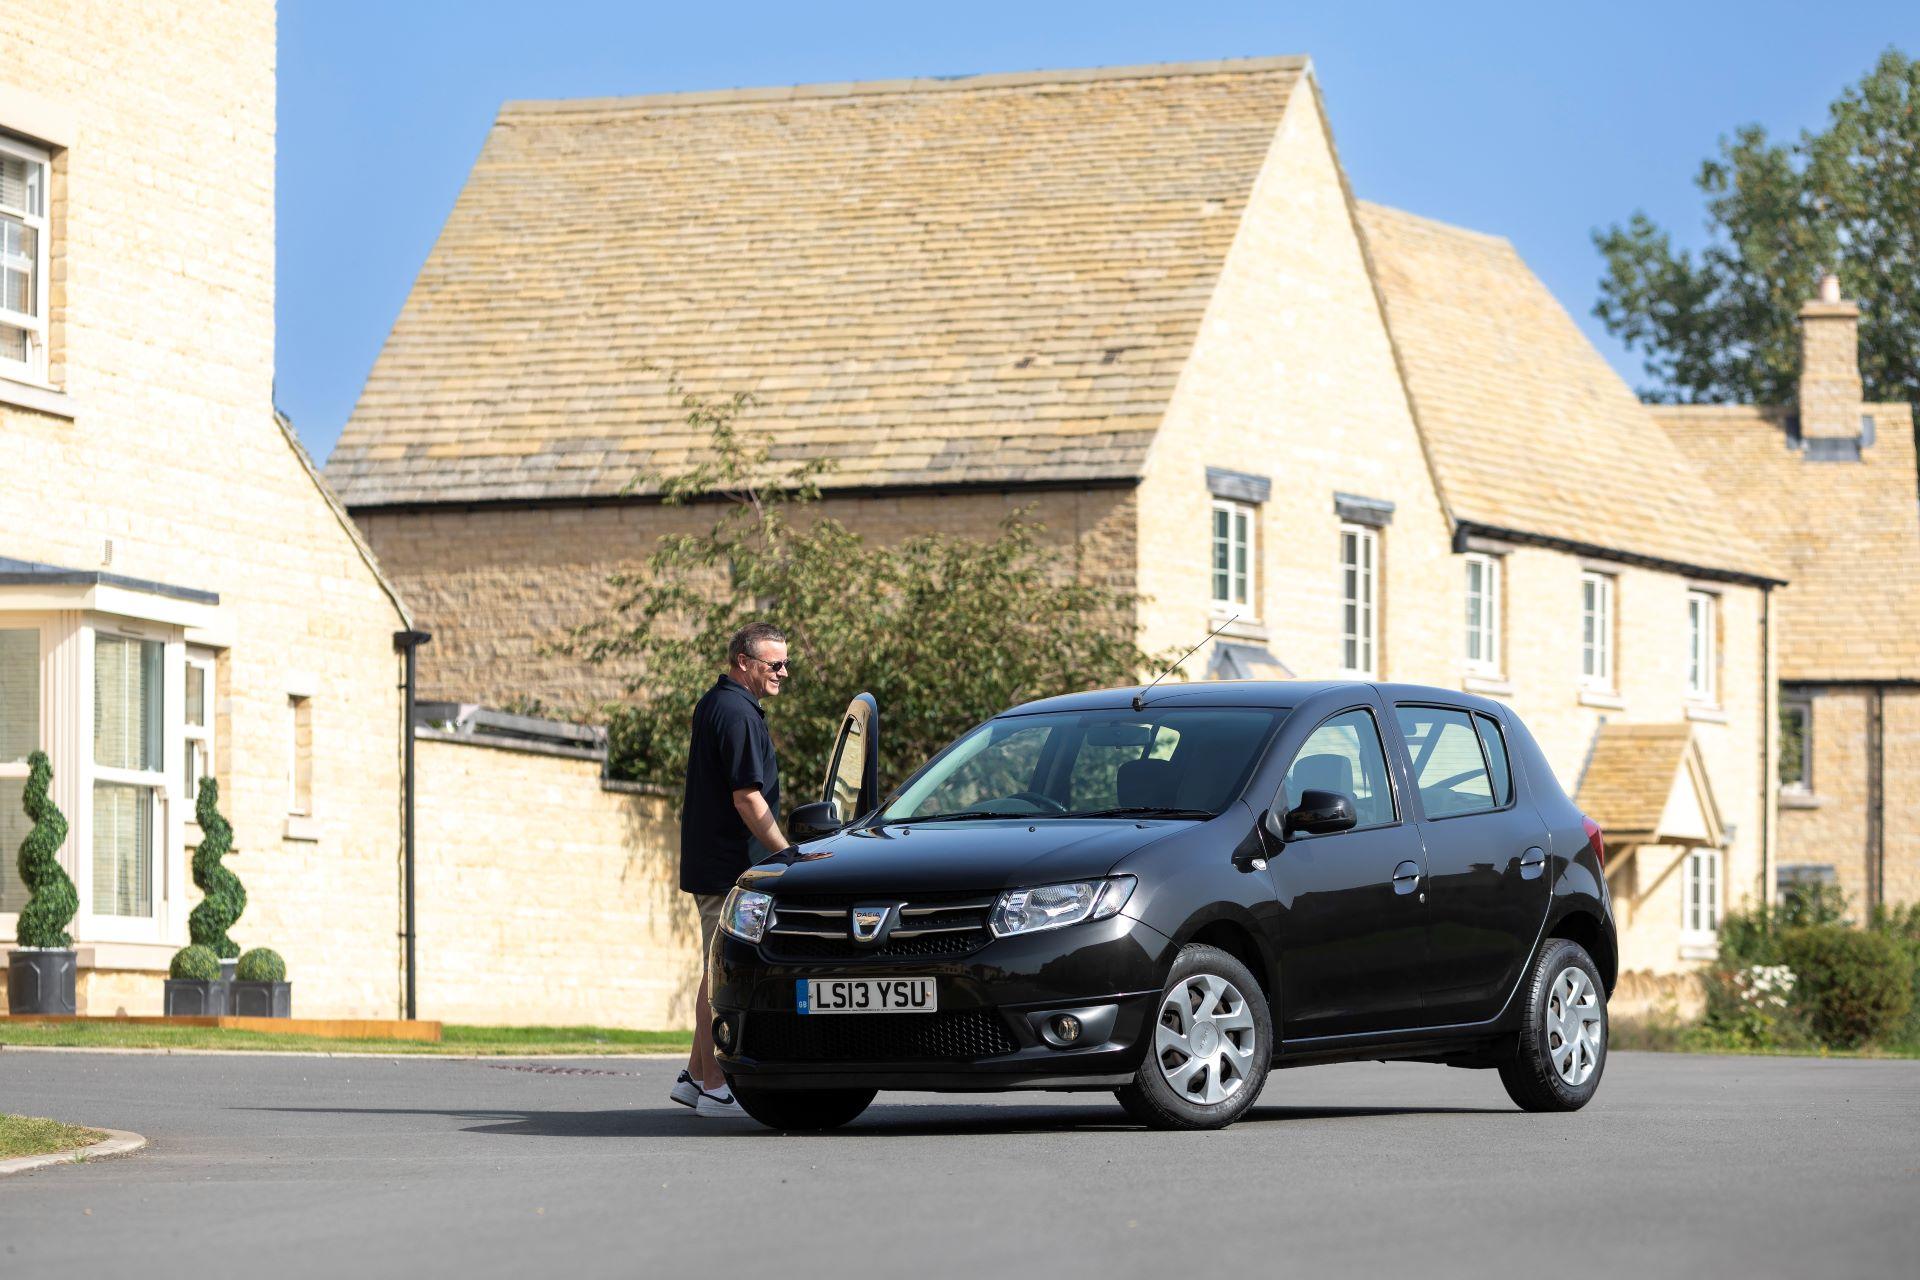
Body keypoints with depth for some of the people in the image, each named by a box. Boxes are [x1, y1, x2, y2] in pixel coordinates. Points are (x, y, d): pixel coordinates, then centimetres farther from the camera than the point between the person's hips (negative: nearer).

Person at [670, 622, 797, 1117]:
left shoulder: (712, 704, 16)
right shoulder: (738, 714, -17)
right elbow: (747, 798, -21)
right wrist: (787, 854, -15)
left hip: (708, 863, 10)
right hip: (730, 866, -10)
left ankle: (696, 1076, 20)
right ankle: (714, 1089, -5)